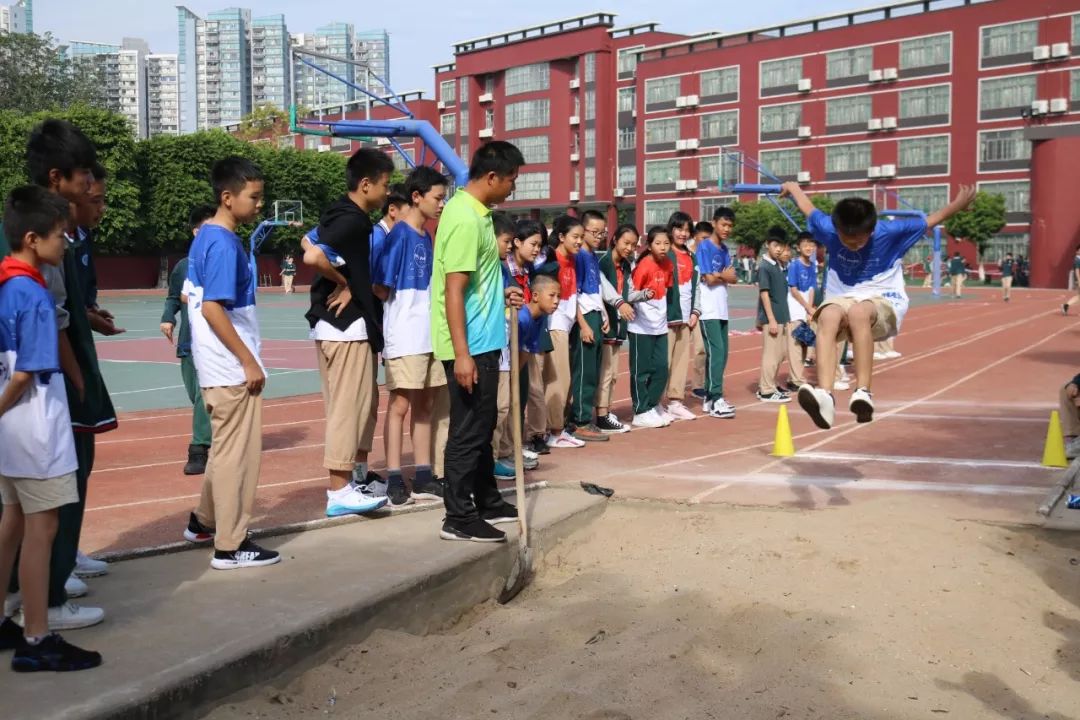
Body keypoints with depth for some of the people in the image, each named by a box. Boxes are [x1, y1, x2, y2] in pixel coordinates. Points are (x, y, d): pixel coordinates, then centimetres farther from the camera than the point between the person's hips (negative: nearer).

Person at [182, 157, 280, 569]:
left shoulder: (205, 237, 11)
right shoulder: (224, 244, -18)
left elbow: (190, 296, 19)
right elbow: (212, 308, -23)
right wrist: (249, 361, -20)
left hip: (217, 365, 10)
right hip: (232, 366, -10)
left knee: (225, 447, 21)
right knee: (238, 453, -2)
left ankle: (204, 521, 34)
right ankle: (231, 546, 6)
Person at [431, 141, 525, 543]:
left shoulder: (476, 212, 12)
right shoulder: (465, 218, -19)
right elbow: (453, 290, -23)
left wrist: (501, 296, 15)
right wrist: (461, 354, -25)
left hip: (483, 341, 10)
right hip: (469, 345, -10)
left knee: (482, 426, 18)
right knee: (468, 430, -2)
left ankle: (487, 502, 30)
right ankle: (459, 517, 8)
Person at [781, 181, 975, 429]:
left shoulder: (890, 232, -12)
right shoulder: (828, 229, -7)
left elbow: (930, 220, 0)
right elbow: (809, 209, 13)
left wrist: (958, 204, -5)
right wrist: (793, 188, 28)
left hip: (884, 301, -2)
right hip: (841, 298, 2)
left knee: (858, 311, -41)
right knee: (827, 316, -38)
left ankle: (863, 393, -47)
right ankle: (824, 395, -55)